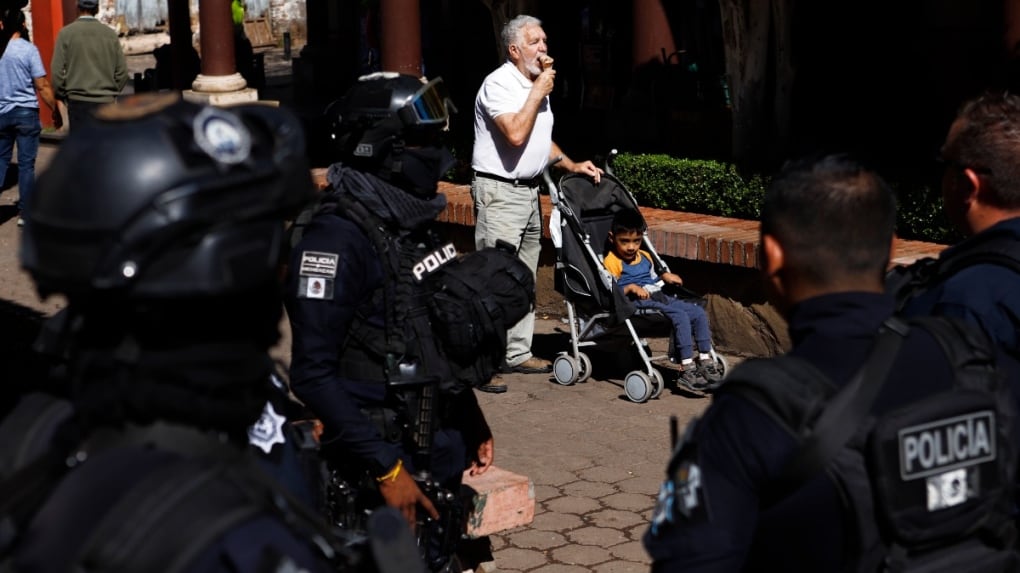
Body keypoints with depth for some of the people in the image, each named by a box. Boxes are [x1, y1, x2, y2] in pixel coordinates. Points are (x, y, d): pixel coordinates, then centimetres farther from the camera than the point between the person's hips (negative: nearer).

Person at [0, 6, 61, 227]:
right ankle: (25, 213, 6)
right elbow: (42, 86, -10)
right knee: (26, 164, 3)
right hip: (26, 112, -4)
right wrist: (56, 111, -1)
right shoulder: (28, 49, -9)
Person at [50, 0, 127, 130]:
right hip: (106, 101, 2)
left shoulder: (66, 33, -3)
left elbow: (57, 71, -5)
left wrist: (61, 96, 8)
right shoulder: (110, 33, 4)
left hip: (79, 101, -2)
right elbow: (122, 71, 4)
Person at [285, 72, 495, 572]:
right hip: (390, 460, -8)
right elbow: (313, 375, -22)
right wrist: (386, 469, -23)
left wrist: (472, 421, 20)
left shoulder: (414, 225, 8)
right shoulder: (336, 239, -19)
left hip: (442, 453, 8)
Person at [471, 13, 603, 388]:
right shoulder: (499, 84, -13)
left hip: (529, 190, 9)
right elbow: (516, 134, -26)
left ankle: (518, 354, 21)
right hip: (500, 192, -9)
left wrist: (572, 165, 13)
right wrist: (539, 91, -17)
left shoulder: (536, 86, 16)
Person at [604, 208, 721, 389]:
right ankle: (686, 368, -32)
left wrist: (665, 277, 14)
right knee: (680, 315, -30)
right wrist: (630, 288, -22)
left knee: (699, 312, -5)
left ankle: (705, 360, 0)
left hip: (659, 297, 9)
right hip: (638, 302, -9)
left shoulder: (645, 257, 22)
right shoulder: (612, 262, -4)